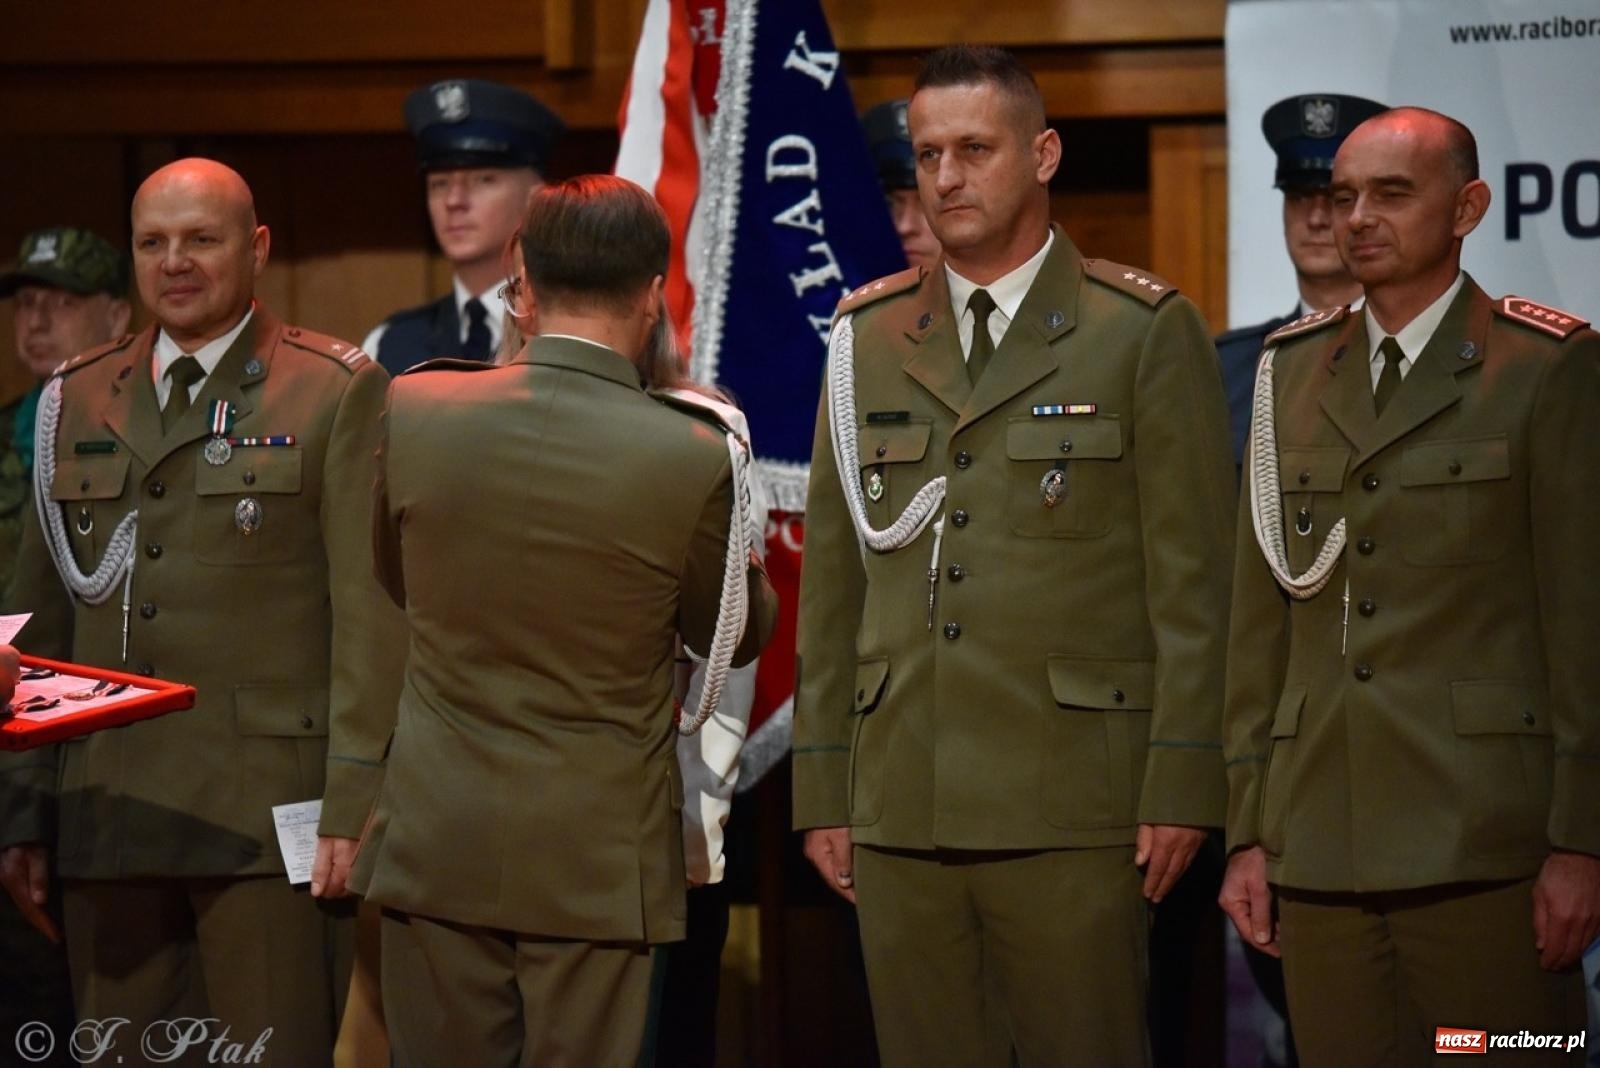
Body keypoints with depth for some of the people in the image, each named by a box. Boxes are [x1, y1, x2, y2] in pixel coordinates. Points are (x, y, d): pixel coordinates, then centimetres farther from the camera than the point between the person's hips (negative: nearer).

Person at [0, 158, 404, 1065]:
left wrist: (354, 806, -12)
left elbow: (370, 614, -5)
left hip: (266, 817, -4)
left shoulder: (339, 393, 1)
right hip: (107, 816, 4)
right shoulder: (77, 402, 14)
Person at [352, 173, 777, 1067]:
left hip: (437, 846, 2)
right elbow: (736, 635, 4)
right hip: (596, 855, -2)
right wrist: (749, 557, 24)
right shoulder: (694, 458, -14)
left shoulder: (415, 412, -6)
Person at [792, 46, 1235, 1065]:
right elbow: (832, 576, 13)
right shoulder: (866, 339, 12)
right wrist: (822, 786, 9)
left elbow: (1191, 580, -2)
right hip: (900, 811, 4)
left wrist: (1181, 787, -8)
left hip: (1071, 812, -3)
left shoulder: (1149, 332, 1)